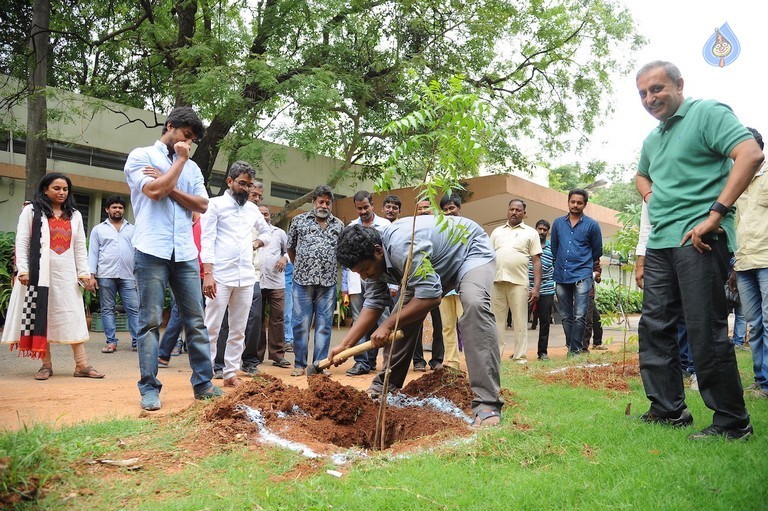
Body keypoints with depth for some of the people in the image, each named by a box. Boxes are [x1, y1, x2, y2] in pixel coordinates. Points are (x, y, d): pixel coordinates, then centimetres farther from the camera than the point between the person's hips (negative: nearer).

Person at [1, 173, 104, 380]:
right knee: (41, 316, 0)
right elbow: (21, 242, -1)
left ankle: (82, 365, -5)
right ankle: (46, 364, 7)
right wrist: (22, 269, -11)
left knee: (73, 316, -3)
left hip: (67, 274, 3)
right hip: (39, 272, -2)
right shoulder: (31, 211, 5)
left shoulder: (75, 215, 16)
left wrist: (84, 272, 5)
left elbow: (80, 247, 14)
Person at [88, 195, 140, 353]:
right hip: (106, 275, -1)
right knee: (107, 309, 3)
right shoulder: (98, 229, 10)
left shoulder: (132, 229, 13)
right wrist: (92, 275, -3)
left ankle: (137, 341, -1)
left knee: (134, 309, -4)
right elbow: (93, 253, 6)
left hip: (128, 276, 1)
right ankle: (111, 342, 8)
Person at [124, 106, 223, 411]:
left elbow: (202, 205, 6)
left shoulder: (192, 167, 18)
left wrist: (169, 188, -6)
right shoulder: (141, 156, 5)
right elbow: (155, 191, -11)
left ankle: (203, 383, 11)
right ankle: (149, 388, 6)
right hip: (152, 251, -4)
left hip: (185, 253, 5)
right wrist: (180, 160, -1)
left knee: (196, 320, 5)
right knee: (151, 321, -1)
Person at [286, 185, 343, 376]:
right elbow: (290, 248, 14)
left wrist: (329, 269, 11)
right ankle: (299, 364, 12)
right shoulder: (299, 221, 7)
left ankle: (320, 364, 13)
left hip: (328, 283, 1)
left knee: (324, 326, 4)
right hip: (302, 281, -1)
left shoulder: (339, 225, 11)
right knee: (301, 324, 2)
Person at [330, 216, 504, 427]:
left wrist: (388, 325, -28)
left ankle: (487, 403, -37)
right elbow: (373, 304, -4)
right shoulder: (372, 258, -10)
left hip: (471, 251, -9)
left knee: (474, 304, -33)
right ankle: (386, 384, 15)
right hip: (437, 266, 9)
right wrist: (345, 344, -10)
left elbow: (430, 296, -37)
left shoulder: (403, 246, -39)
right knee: (406, 314, 0)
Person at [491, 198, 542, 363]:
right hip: (496, 282, 3)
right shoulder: (497, 231, 17)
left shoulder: (530, 232, 8)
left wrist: (536, 287, -6)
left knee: (520, 322, 0)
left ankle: (520, 358, 4)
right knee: (496, 321, 5)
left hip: (519, 283, -3)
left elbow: (537, 261, 3)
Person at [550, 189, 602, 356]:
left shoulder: (592, 225, 2)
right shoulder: (558, 223, 10)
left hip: (582, 275, -3)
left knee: (579, 316, -11)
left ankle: (575, 350, -7)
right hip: (561, 276, 4)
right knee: (566, 317, 8)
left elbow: (597, 251, 13)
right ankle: (571, 347, 18)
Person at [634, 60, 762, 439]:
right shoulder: (651, 140, 20)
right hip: (659, 243, 9)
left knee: (705, 330, -7)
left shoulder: (707, 113, -4)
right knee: (654, 326, 9)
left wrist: (715, 214, -21)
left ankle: (732, 421, 6)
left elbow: (751, 154, -17)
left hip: (698, 239, -8)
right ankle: (668, 409, 20)